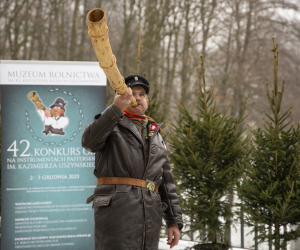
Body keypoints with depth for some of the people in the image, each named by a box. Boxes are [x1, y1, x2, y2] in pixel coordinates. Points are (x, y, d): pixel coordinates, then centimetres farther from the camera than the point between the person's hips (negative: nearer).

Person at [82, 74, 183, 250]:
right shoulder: (109, 125, 9)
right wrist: (116, 108, -28)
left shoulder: (155, 136, 25)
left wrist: (174, 221, 13)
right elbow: (90, 142, -17)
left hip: (151, 214, 6)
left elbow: (166, 182, 22)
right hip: (116, 209, -5)